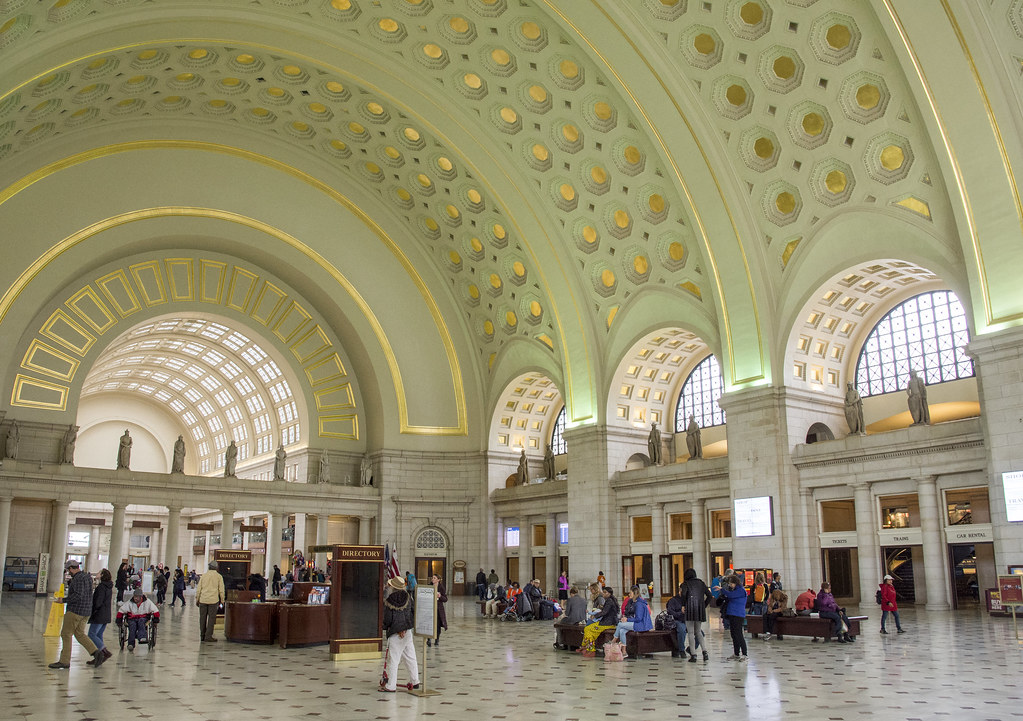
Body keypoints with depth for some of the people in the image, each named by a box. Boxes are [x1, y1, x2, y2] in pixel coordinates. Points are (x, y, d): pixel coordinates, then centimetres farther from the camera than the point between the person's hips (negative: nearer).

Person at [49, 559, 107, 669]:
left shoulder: (78, 579, -17)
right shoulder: (86, 577, 14)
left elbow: (78, 595, -25)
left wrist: (64, 600, -17)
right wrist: (70, 583, 13)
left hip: (76, 611, -10)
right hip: (86, 611, 10)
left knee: (66, 634, 0)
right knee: (80, 634, 13)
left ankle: (64, 661, 5)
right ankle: (96, 652, 1)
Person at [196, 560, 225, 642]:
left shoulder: (204, 575, 8)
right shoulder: (219, 576, 2)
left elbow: (198, 588, 9)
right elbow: (221, 590, 1)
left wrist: (197, 599, 17)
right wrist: (222, 600, 8)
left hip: (203, 599, 3)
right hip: (213, 600, -3)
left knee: (203, 618, 9)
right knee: (211, 618, 0)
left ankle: (202, 636, 14)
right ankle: (208, 636, -4)